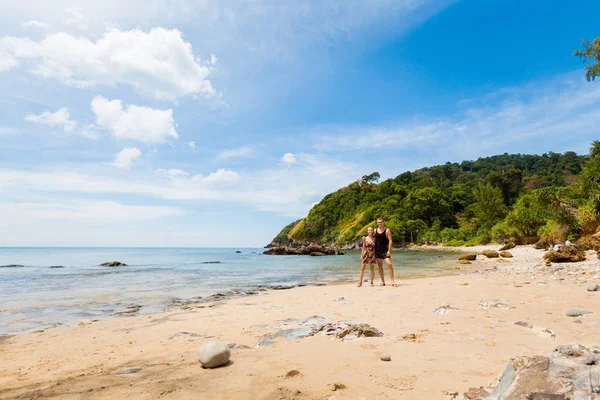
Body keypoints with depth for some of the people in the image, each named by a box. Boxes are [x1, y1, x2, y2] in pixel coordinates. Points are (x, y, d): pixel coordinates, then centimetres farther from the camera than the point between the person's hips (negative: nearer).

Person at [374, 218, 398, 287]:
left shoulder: (387, 230, -2)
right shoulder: (375, 230, 9)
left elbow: (390, 240, -7)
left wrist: (389, 250, -15)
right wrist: (373, 250, 6)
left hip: (385, 250, -4)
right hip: (377, 250, 4)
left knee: (389, 264, -15)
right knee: (380, 266, 7)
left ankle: (392, 281, -11)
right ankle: (383, 282, 15)